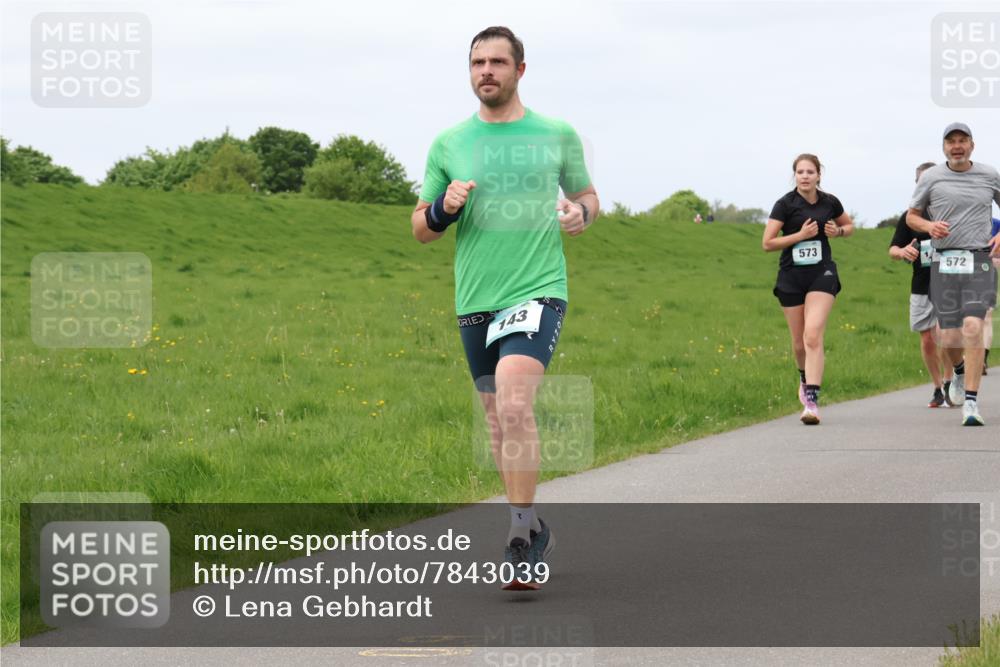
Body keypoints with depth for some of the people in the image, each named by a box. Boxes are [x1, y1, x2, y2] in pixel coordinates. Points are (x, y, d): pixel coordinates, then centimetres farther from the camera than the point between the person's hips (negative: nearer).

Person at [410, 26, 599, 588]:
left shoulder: (558, 135, 4)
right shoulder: (449, 144, 7)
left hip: (538, 292, -4)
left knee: (514, 403, -24)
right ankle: (534, 531, 26)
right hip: (475, 302, 4)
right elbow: (421, 229, 13)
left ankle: (522, 530, -18)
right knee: (500, 423, 10)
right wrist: (443, 208, -10)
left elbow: (587, 194, 19)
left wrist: (581, 213, -5)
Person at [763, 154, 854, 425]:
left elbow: (849, 225, 23)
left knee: (813, 336, -18)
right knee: (799, 343, 9)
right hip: (791, 276, 0)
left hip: (821, 273, 0)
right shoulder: (785, 204, -5)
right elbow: (768, 242, -9)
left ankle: (812, 402, -22)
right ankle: (805, 379, 42)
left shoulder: (829, 202, 3)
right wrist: (800, 235, -17)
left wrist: (838, 231, 0)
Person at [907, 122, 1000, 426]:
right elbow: (911, 216, 14)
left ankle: (971, 402, -16)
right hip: (945, 264, 1)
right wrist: (929, 226, -7)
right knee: (950, 338, -1)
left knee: (973, 327, -19)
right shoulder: (931, 178, 5)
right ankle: (960, 370, 36)